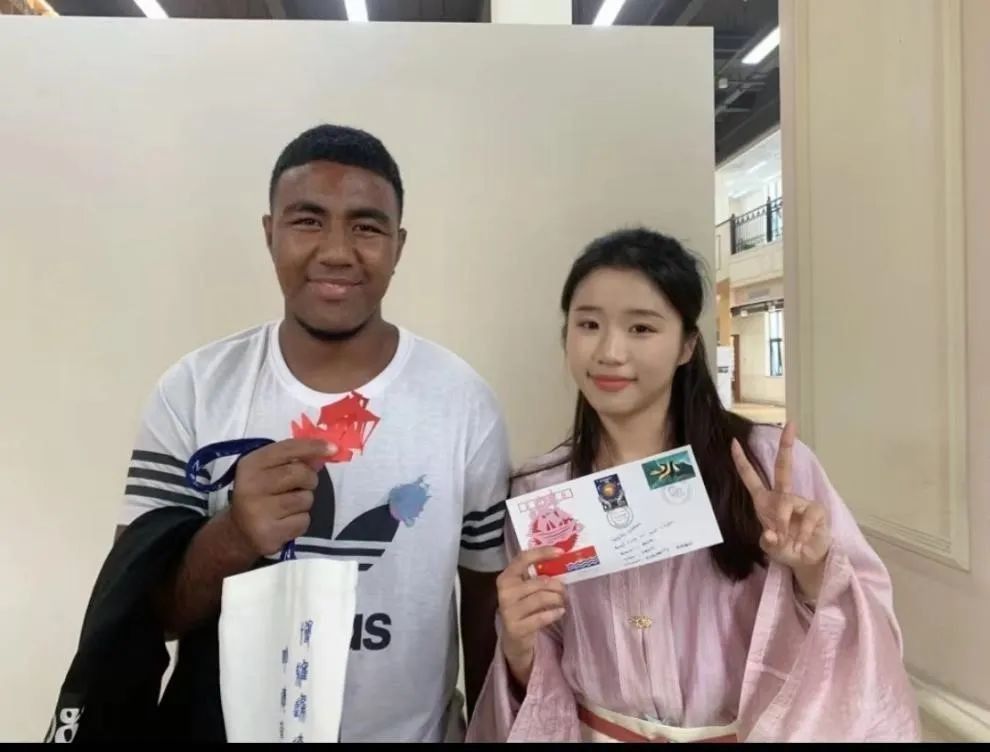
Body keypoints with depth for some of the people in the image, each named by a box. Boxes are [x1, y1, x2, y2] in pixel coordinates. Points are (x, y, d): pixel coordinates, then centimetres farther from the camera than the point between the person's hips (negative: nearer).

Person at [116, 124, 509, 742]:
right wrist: (232, 539, -32)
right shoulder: (193, 390, -14)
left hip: (414, 732, 0)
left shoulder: (464, 401, -16)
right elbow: (137, 612, -13)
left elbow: (487, 595, -5)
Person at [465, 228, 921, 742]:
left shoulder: (770, 463, -17)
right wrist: (520, 651, -22)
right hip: (597, 734, 1)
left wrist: (812, 574, -28)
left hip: (755, 731, 0)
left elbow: (859, 640, -10)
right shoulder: (537, 493, -11)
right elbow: (537, 679, -2)